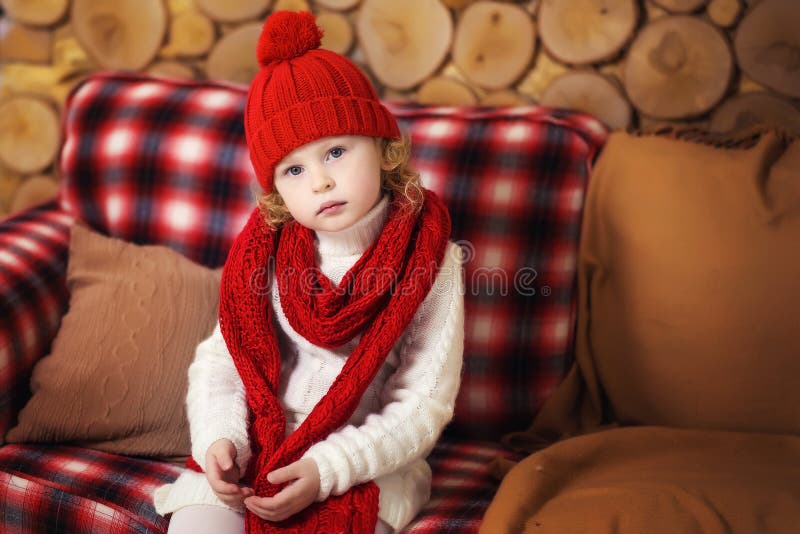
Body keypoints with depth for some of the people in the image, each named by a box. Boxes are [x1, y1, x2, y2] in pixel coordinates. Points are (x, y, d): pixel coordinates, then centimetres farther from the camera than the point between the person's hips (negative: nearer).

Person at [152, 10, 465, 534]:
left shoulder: (430, 259, -11)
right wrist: (221, 441, -18)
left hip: (367, 464, -2)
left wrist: (324, 470, -21)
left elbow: (423, 406, -11)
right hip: (257, 449, 2)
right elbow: (219, 364, 3)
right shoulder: (264, 253, -3)